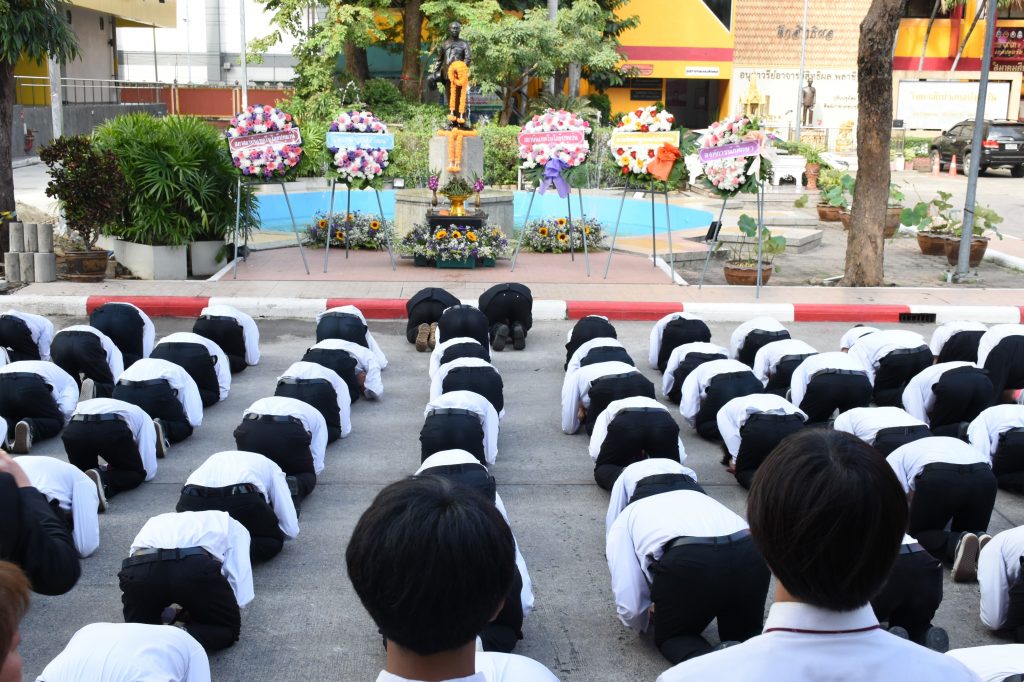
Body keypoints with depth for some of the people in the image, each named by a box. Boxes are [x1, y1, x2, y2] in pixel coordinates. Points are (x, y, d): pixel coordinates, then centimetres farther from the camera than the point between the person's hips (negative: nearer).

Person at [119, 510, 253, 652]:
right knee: (229, 628, 23)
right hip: (196, 567, -3)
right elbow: (240, 597, 21)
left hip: (139, 571, 3)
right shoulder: (232, 526, 33)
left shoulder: (157, 522, 43)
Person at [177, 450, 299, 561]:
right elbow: (291, 531, 21)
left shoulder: (216, 458, 42)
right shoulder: (272, 469, 31)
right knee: (274, 540, 23)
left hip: (191, 502, 4)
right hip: (240, 499, -4)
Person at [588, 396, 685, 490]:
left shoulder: (609, 410, 39)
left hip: (625, 423, -1)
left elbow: (595, 453, 21)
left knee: (602, 470, 23)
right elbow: (681, 457, 31)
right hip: (664, 423, 2)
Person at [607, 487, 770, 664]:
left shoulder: (621, 525, 26)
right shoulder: (692, 498, 42)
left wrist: (643, 622, 38)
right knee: (744, 632, 31)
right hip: (751, 553, 5)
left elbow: (630, 606, 15)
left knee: (671, 636, 25)